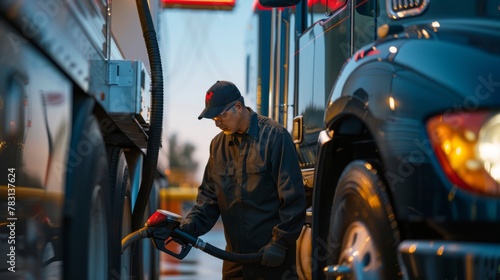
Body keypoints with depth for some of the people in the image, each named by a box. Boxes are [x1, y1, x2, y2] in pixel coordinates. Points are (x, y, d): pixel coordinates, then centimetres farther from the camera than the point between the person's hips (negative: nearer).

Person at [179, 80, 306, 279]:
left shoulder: (274, 136, -10)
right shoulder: (218, 144, 10)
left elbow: (293, 197, -12)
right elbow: (209, 195, 11)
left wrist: (281, 242, -14)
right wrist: (190, 225, -6)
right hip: (236, 256, 6)